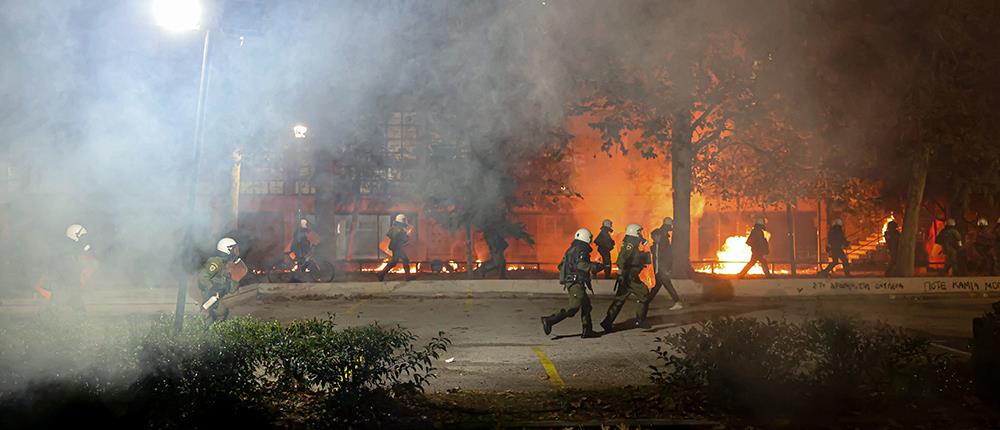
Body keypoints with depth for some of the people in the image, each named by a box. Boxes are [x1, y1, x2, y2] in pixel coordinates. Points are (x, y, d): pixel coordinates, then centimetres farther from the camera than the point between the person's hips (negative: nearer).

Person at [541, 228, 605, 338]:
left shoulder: (571, 249, 15)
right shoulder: (581, 250, -11)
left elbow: (561, 266, 17)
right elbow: (581, 264, -28)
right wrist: (597, 266, -18)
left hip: (569, 281, 10)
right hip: (576, 283, -10)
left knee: (585, 305, 15)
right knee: (574, 307, -10)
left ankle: (587, 330, 16)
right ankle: (549, 320, -15)